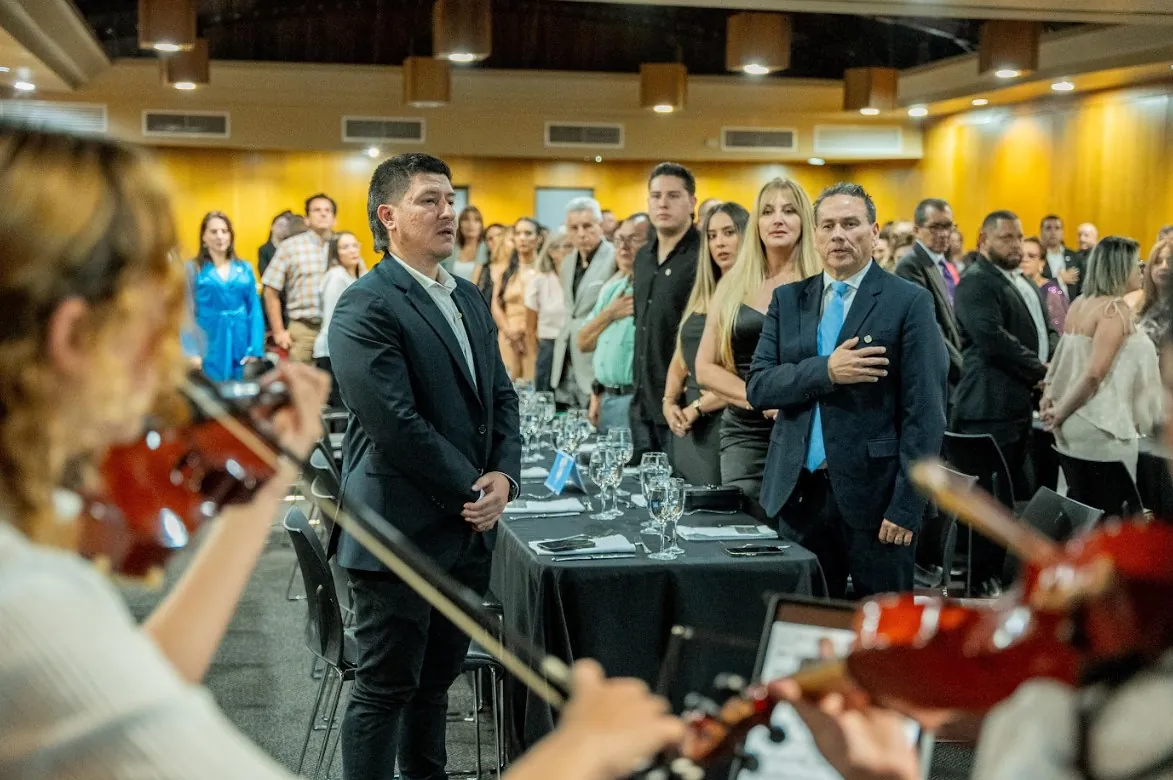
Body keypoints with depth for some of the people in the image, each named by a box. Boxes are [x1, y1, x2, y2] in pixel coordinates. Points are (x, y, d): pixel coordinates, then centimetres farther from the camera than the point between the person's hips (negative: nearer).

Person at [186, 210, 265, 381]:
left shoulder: (244, 268, 8)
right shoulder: (193, 268, 0)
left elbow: (255, 309, 7)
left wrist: (255, 349, -3)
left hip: (240, 346, 3)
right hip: (209, 348, -3)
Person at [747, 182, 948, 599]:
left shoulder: (908, 302, -4)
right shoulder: (787, 299, 10)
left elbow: (924, 412, -7)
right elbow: (758, 385, 2)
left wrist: (907, 506, -13)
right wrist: (825, 371, -15)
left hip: (873, 493, -4)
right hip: (799, 490, 4)